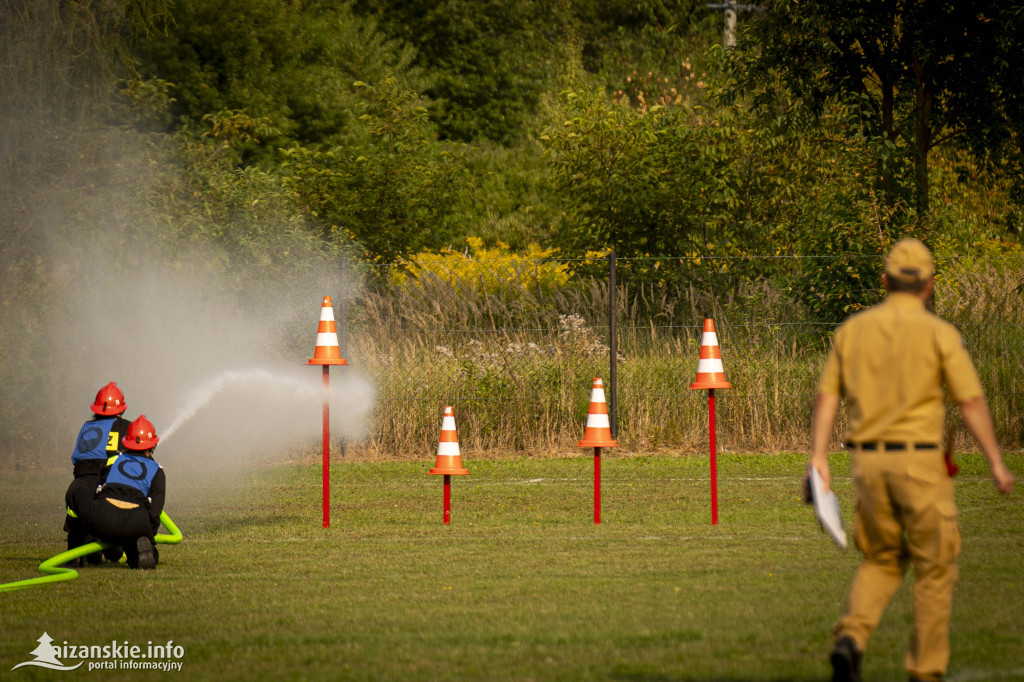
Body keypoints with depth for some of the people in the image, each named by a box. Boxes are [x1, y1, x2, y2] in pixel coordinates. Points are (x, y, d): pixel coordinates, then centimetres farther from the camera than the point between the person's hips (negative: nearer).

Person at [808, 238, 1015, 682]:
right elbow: (972, 403, -8)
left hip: (868, 461, 4)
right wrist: (997, 464, -2)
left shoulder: (852, 329, 7)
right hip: (919, 462, -4)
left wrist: (818, 457, -2)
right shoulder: (939, 333, -6)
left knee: (881, 561, 19)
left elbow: (826, 396, 2)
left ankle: (851, 639, -6)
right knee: (934, 569, 9)